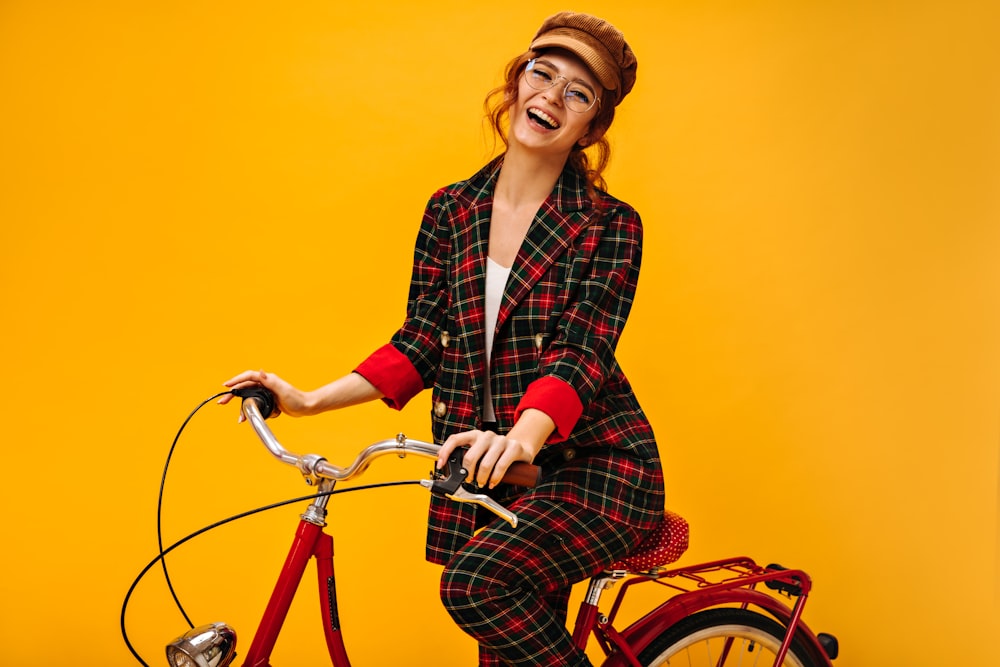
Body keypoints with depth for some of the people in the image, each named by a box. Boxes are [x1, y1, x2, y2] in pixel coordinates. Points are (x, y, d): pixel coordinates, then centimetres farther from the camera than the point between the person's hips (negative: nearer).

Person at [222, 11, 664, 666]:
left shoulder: (609, 226, -6)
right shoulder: (450, 212, 6)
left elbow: (581, 352, -18)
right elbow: (422, 343, 5)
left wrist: (522, 437, -38)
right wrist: (310, 400, -5)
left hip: (595, 465, -4)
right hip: (485, 474, 5)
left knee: (478, 582, -28)